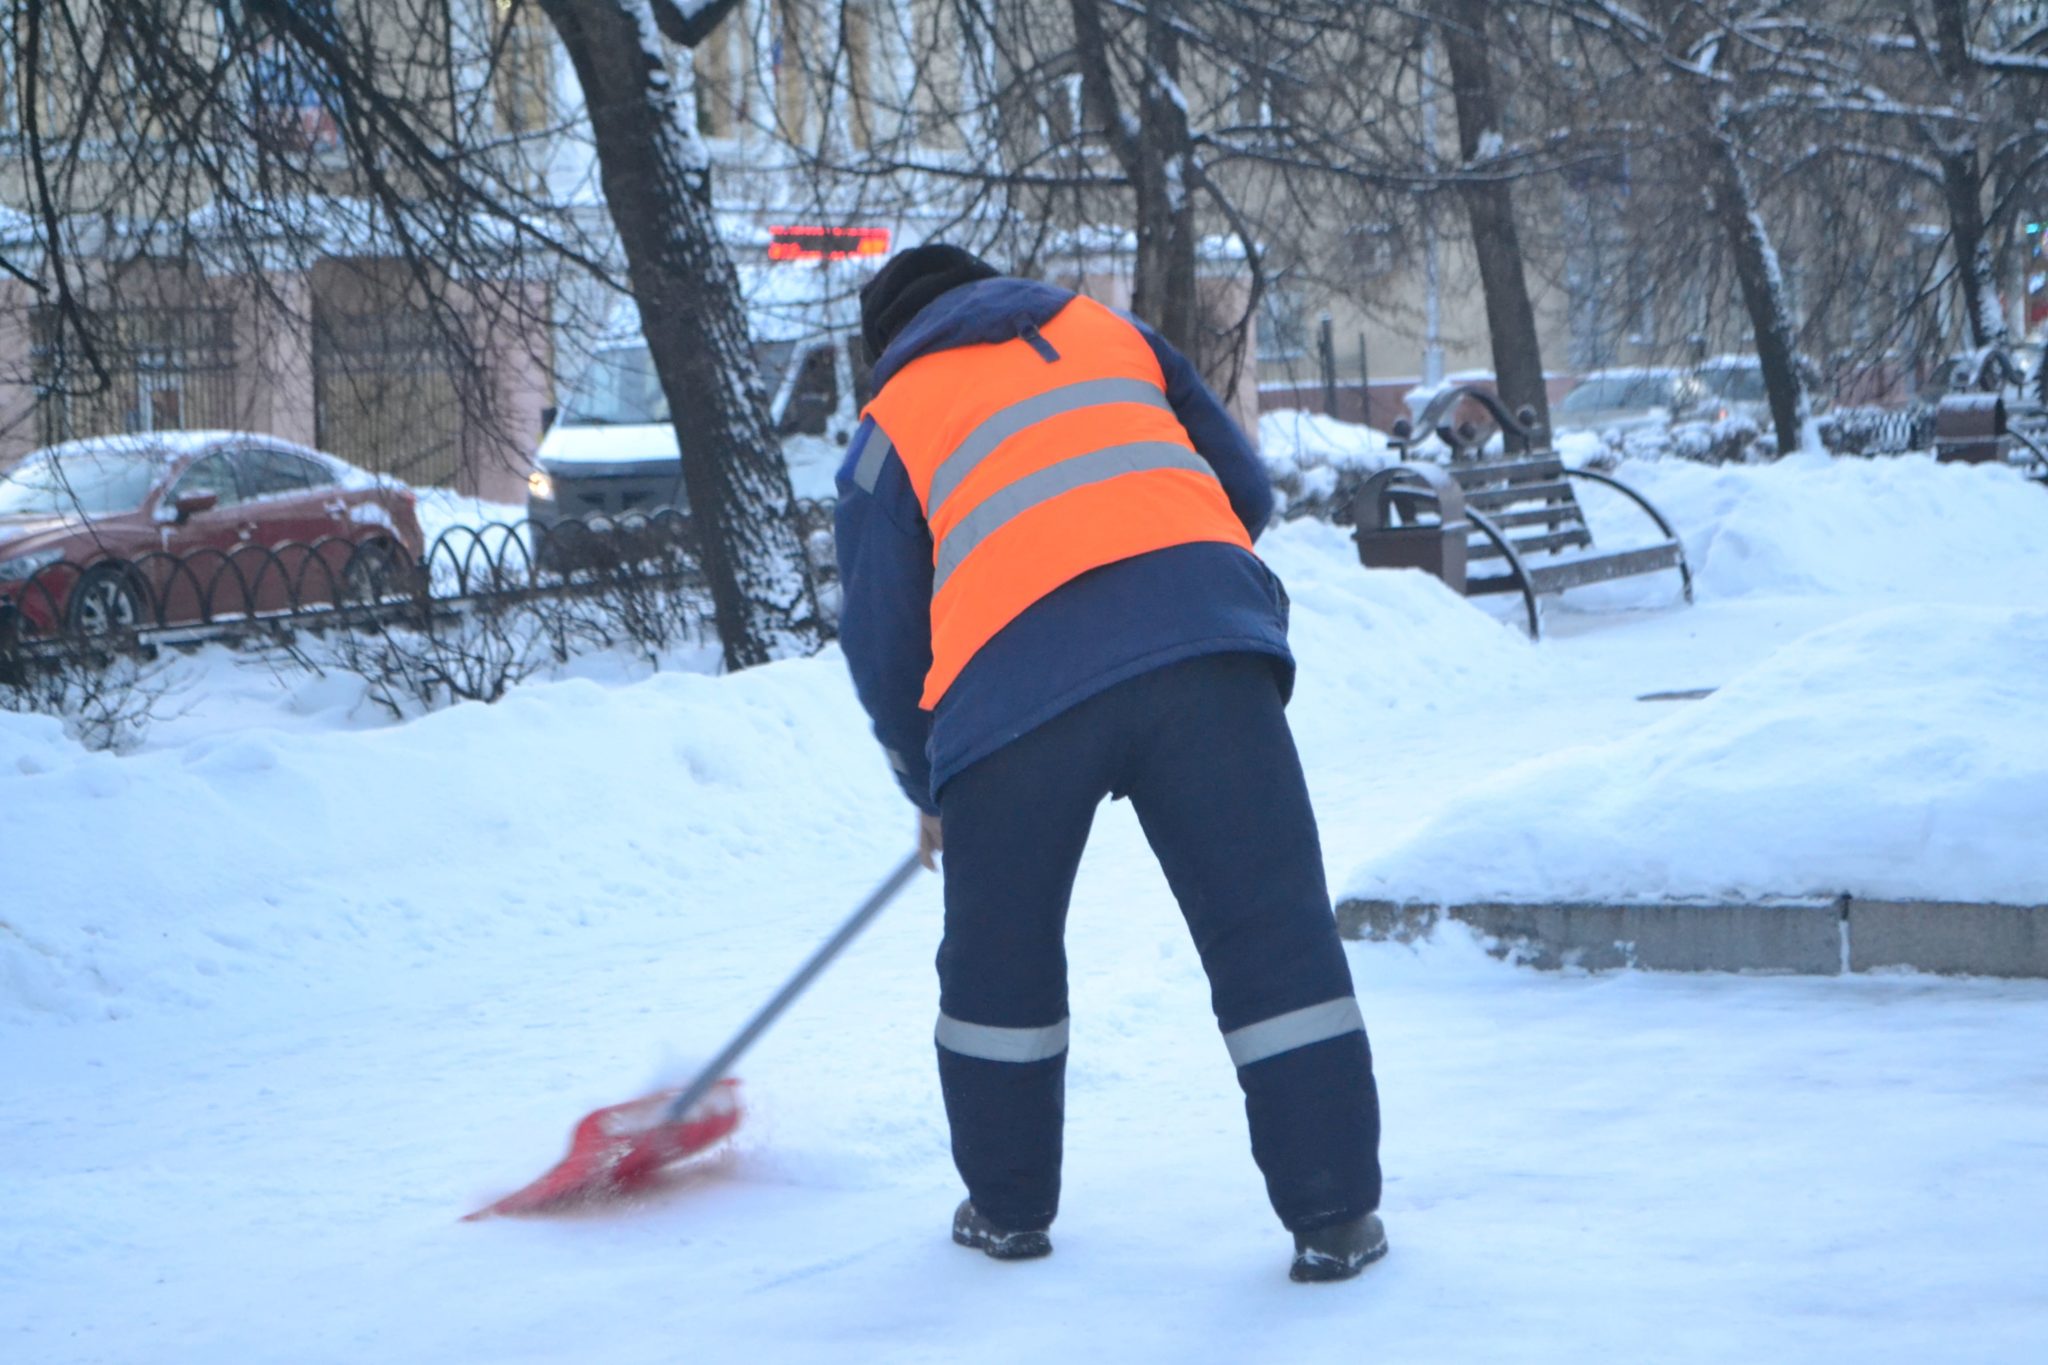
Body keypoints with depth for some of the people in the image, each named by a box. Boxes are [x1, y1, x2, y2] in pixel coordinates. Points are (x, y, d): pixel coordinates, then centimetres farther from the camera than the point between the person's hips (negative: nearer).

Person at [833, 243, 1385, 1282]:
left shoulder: (891, 424, 23)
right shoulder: (1107, 333, 29)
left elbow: (880, 642, 22)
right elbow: (1246, 490, 30)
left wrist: (929, 792, 36)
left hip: (1014, 673, -1)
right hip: (1203, 634, 1)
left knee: (999, 955, 18)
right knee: (1273, 928, 3)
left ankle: (1008, 1208, 28)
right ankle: (1335, 1213, 1)